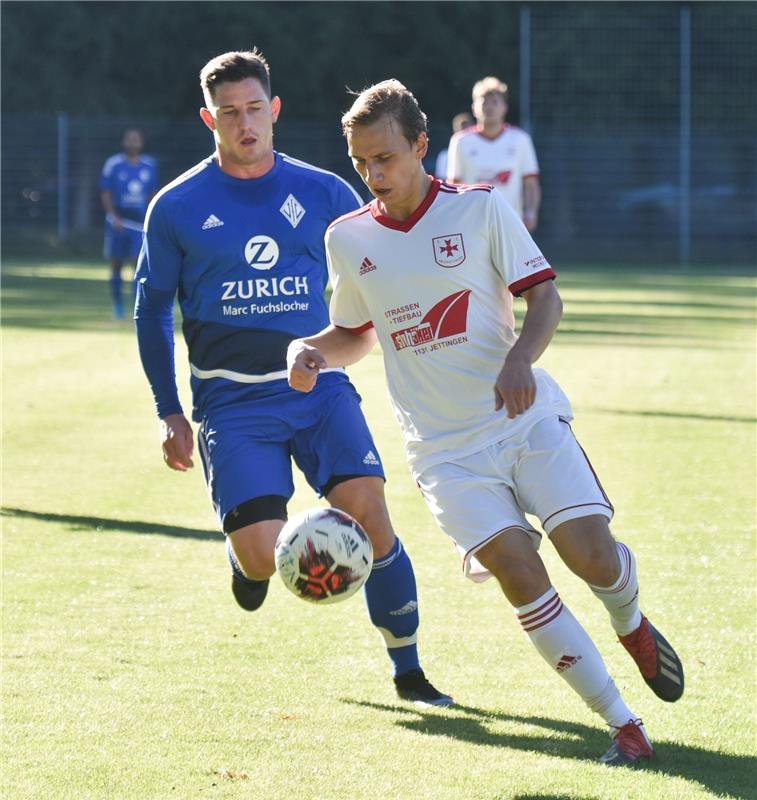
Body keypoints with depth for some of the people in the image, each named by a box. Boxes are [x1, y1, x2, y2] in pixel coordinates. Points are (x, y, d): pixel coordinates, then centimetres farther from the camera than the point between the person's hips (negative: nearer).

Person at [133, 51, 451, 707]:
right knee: (262, 557, -16)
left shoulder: (324, 194, 5)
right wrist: (169, 414, 8)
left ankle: (407, 669, -2)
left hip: (318, 387, 1)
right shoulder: (177, 208, 2)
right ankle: (246, 549, 24)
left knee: (369, 512, -18)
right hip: (232, 403, -1)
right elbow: (151, 310, 11)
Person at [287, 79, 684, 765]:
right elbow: (356, 332, 21)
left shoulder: (480, 208, -2)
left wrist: (521, 357, -21)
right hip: (444, 447, 1)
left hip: (526, 418, -1)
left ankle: (631, 624, 23)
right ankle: (622, 724, -10)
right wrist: (310, 350, -1)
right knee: (518, 569, -18)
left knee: (592, 554, -16)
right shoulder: (347, 238, 6)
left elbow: (545, 295, -2)